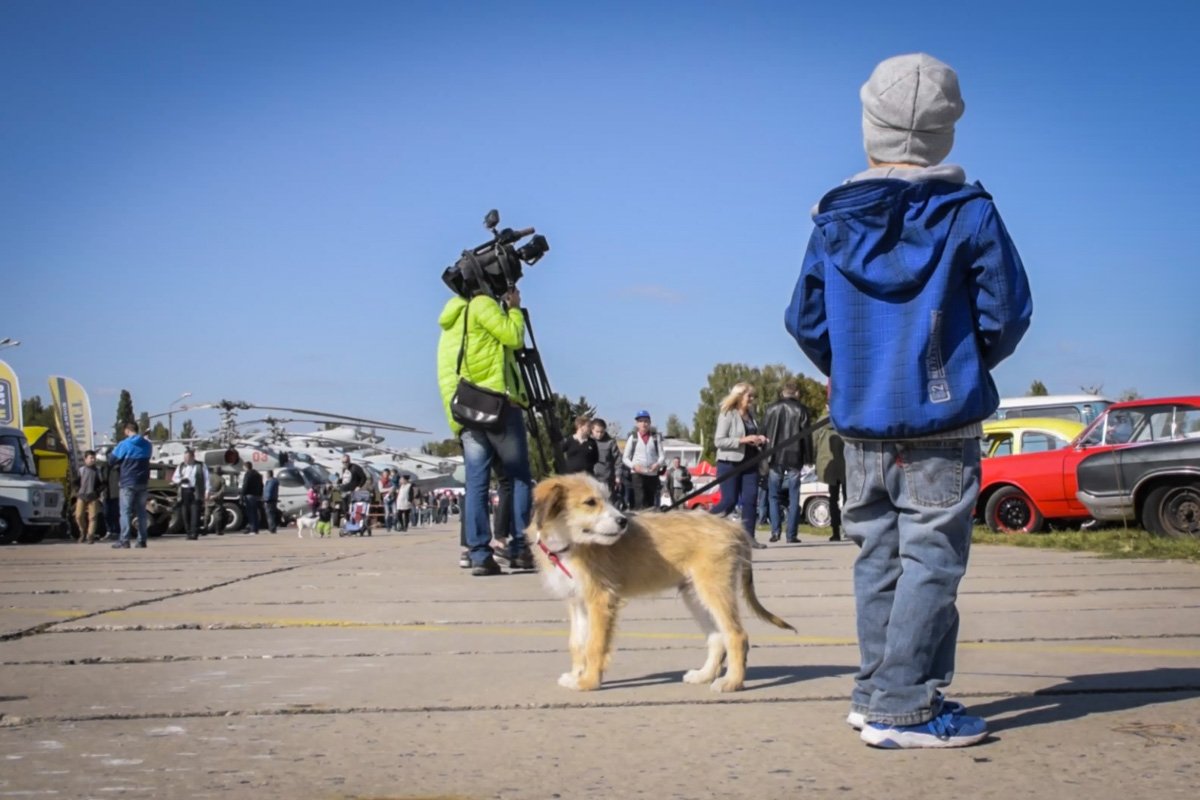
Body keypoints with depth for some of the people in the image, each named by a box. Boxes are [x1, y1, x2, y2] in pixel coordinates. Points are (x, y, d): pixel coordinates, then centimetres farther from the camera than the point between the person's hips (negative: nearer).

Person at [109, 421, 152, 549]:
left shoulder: (124, 444, -9)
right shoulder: (147, 444, 8)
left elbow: (111, 460, -2)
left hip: (128, 483, -5)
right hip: (143, 483, 5)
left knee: (126, 512, -4)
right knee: (141, 512, 8)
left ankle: (124, 540, -10)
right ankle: (142, 540, 5)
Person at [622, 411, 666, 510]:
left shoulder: (656, 437, 10)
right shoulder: (633, 438, 6)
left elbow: (662, 455, 7)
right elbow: (625, 458, 7)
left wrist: (658, 464, -15)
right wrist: (633, 465, -12)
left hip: (653, 474, 3)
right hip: (637, 474, -3)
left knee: (650, 501, 7)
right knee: (640, 500, -16)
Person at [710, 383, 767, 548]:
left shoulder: (751, 415, 15)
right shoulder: (727, 415, -7)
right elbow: (718, 441, -14)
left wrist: (760, 440, 5)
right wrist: (743, 440, -21)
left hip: (749, 463, 7)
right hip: (729, 464, -7)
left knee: (751, 500, -2)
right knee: (729, 501, -8)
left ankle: (748, 536, 0)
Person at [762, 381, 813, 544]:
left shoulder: (770, 409, 6)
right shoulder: (801, 410, -2)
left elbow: (763, 434, 7)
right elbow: (806, 435, -3)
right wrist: (808, 458, 3)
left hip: (774, 458, 2)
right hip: (794, 459, -2)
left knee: (773, 496, 10)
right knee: (793, 498, 3)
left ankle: (775, 531, -1)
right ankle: (792, 534, 0)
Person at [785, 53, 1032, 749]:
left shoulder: (833, 222, 4)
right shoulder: (970, 214, -5)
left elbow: (805, 321, 7)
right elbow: (1007, 311, -3)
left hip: (860, 423, 5)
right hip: (942, 424, -4)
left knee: (879, 558, 12)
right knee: (931, 559, -2)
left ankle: (877, 691, 19)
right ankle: (904, 707, -3)